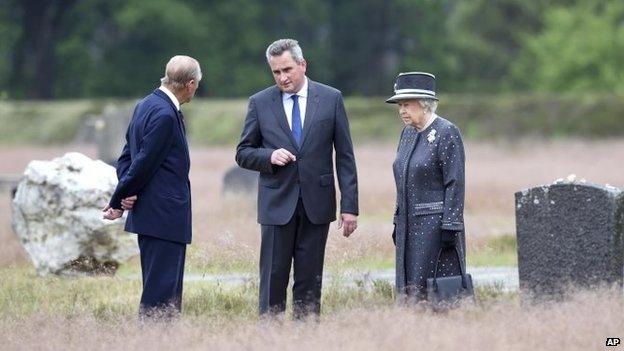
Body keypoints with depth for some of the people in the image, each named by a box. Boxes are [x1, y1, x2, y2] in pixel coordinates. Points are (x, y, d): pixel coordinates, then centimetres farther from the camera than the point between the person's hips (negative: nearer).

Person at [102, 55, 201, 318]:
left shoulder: (146, 105, 13)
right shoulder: (165, 114, -18)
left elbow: (127, 156, 16)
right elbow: (143, 163, -17)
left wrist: (125, 193, 1)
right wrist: (118, 202, -7)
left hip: (151, 214, 10)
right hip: (165, 217, -10)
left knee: (157, 288, 13)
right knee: (162, 296, -9)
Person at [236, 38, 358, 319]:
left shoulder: (330, 99, 3)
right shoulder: (260, 103, 4)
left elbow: (345, 156, 3)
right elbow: (243, 153, 10)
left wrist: (349, 205, -2)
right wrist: (269, 156, -12)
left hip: (317, 203, 0)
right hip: (277, 204, 0)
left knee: (310, 282, 3)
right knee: (273, 278, -2)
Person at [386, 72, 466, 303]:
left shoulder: (446, 132, -9)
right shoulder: (408, 133, 14)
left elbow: (455, 184, -13)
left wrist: (449, 227, -17)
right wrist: (398, 222, 17)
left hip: (435, 223, -8)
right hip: (409, 226, 8)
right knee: (409, 288, 5)